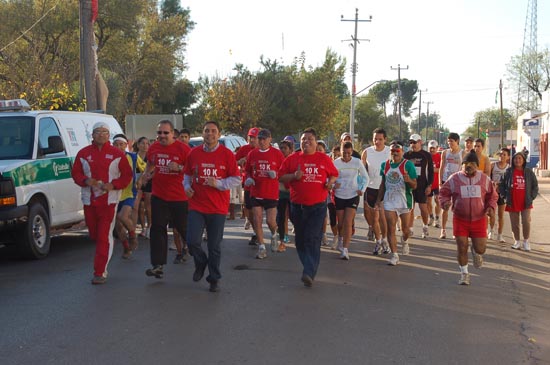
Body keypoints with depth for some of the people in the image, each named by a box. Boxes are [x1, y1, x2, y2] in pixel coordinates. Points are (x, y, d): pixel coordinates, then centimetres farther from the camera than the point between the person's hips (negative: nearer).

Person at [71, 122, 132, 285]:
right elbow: (75, 173, 9)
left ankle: (100, 272, -6)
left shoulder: (116, 154, 3)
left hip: (109, 200, -3)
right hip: (89, 200, 3)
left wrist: (113, 185, -14)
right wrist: (86, 181, -11)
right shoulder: (83, 153, 8)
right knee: (94, 234, 10)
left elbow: (127, 175, 2)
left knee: (105, 237, -8)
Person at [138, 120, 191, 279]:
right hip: (158, 196, 4)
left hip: (179, 197, -4)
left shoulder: (183, 148, -11)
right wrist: (145, 175, 9)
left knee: (182, 227, 9)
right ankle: (158, 265, -1)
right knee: (157, 229, -2)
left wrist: (179, 168, -24)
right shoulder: (153, 148, 5)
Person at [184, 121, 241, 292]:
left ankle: (214, 279, 21)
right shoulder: (194, 153, 5)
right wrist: (187, 186, -2)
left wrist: (219, 184, -16)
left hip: (218, 208, -1)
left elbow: (237, 179, -2)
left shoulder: (227, 154, -2)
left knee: (215, 246, 5)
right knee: (192, 241, -10)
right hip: (196, 206, 2)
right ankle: (201, 263, 22)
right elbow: (187, 175, 18)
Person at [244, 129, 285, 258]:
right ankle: (262, 248, 10)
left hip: (272, 193, -2)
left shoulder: (277, 153, -2)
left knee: (271, 221, -2)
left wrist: (275, 174, -17)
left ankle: (273, 235, 33)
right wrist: (248, 179, -5)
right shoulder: (252, 154, 5)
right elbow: (248, 171, 15)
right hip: (256, 193, 3)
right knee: (257, 220, 0)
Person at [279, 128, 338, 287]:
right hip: (297, 205, 2)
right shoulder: (292, 158, 5)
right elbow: (281, 177, 6)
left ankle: (309, 273, -17)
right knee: (300, 239, 12)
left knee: (313, 239, -12)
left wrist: (330, 182, -3)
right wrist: (294, 176, -12)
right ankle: (309, 266, 30)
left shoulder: (324, 159, 5)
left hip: (317, 205, -2)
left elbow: (334, 174, 18)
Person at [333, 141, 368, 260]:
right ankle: (340, 239, 42)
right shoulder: (336, 163, -7)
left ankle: (345, 249, -9)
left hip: (353, 196, -1)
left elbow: (365, 177, 7)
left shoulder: (357, 162, -4)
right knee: (340, 223, 10)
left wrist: (362, 190, -7)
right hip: (339, 196, 1)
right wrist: (333, 185, -24)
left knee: (348, 223, -11)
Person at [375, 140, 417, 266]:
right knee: (391, 229, -3)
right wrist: (378, 199, 16)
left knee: (405, 229, 9)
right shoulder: (385, 165, 6)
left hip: (404, 201, -3)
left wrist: (409, 180, -30)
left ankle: (404, 241, 42)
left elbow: (414, 186, -8)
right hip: (389, 201, 3)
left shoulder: (408, 165, -7)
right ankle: (394, 255, 2)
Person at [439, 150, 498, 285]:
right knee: (462, 247, -2)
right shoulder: (454, 178, -2)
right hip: (460, 219, -1)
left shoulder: (484, 179, 2)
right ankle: (464, 273, 18)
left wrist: (491, 207, -7)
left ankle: (475, 252, 38)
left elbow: (492, 196, 12)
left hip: (479, 220, 1)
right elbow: (443, 192, 6)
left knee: (480, 249, -1)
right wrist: (445, 202, -16)